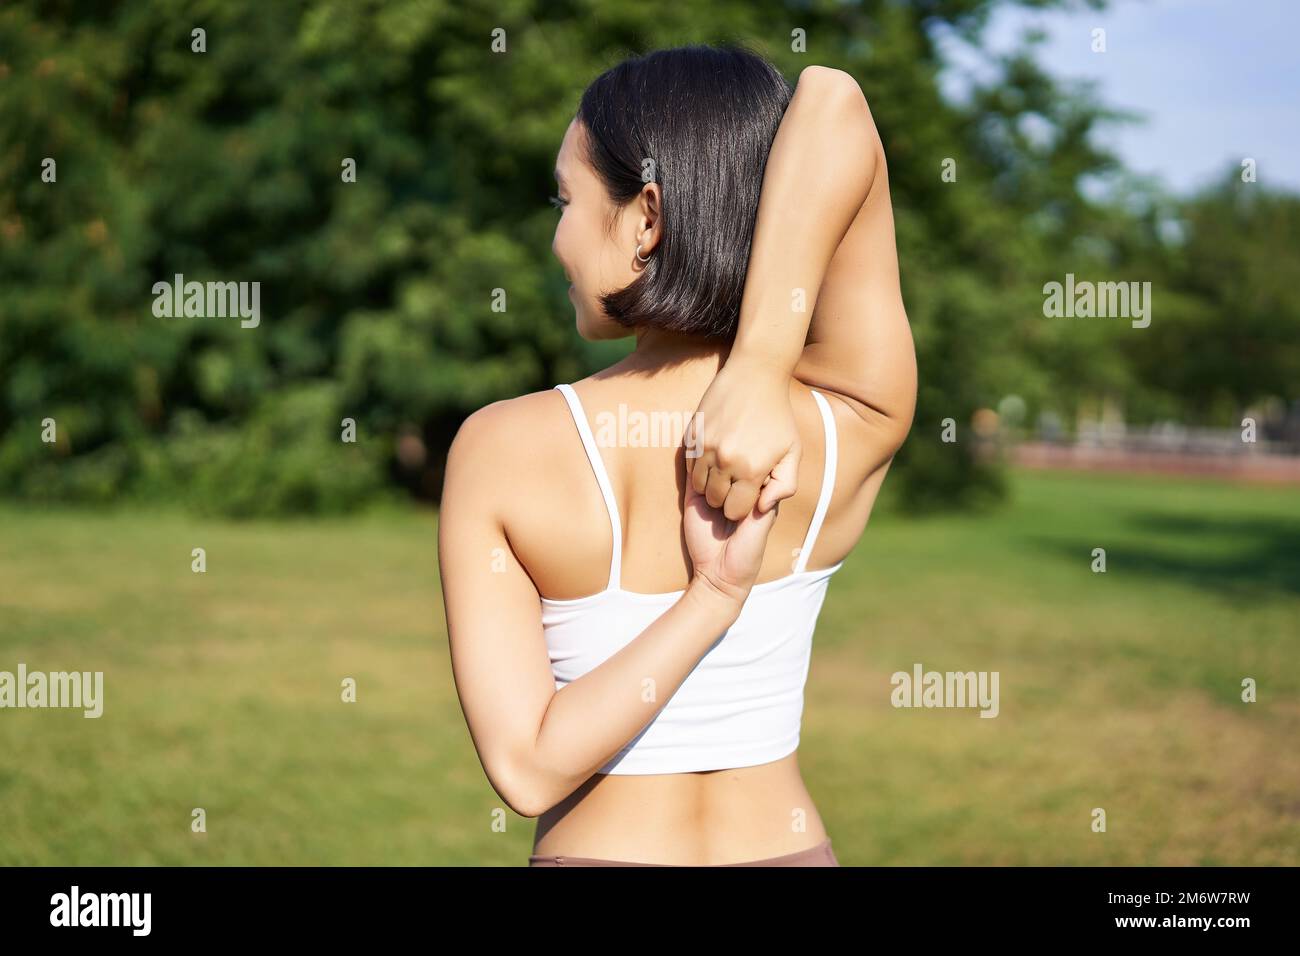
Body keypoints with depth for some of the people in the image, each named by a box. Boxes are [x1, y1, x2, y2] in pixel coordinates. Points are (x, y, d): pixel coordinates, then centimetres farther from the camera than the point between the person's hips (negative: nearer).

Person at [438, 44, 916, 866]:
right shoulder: (853, 427, -15)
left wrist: (716, 596, -19)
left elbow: (526, 767, -22)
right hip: (788, 844, 2)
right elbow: (833, 101, -19)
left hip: (592, 850, -2)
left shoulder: (501, 449, -18)